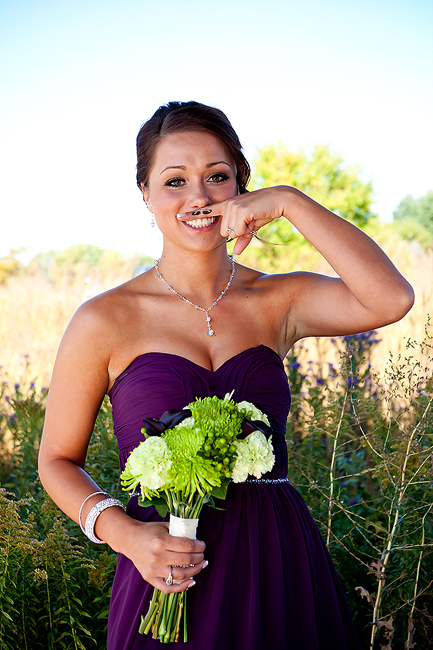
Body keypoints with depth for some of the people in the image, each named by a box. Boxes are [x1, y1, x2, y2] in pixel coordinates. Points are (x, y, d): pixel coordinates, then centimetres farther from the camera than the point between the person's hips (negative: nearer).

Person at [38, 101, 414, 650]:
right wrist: (123, 533, -15)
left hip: (280, 567, 2)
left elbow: (392, 299, -17)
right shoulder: (106, 321, -5)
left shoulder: (280, 302, 1)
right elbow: (58, 460, 2)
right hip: (166, 578, -2)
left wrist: (290, 202, -16)